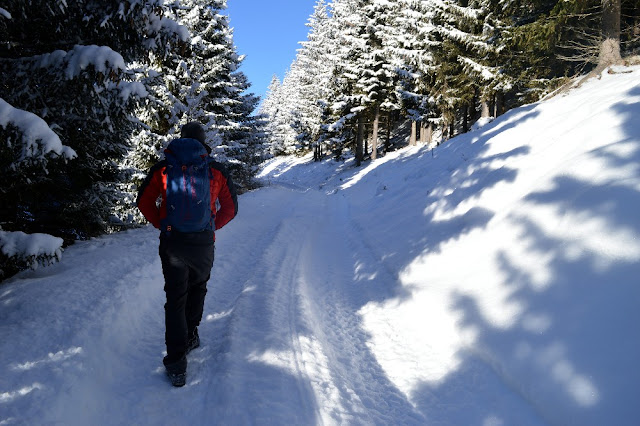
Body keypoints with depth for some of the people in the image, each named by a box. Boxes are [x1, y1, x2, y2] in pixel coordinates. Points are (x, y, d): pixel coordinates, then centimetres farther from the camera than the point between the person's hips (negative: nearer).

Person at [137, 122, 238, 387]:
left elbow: (144, 202, 5)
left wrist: (162, 224, 13)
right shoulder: (216, 170, 0)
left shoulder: (162, 168, -1)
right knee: (198, 288, 26)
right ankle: (190, 336, 33)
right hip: (204, 243, 0)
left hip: (171, 242, 0)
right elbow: (230, 208, 5)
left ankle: (176, 364, 3)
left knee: (175, 298, 7)